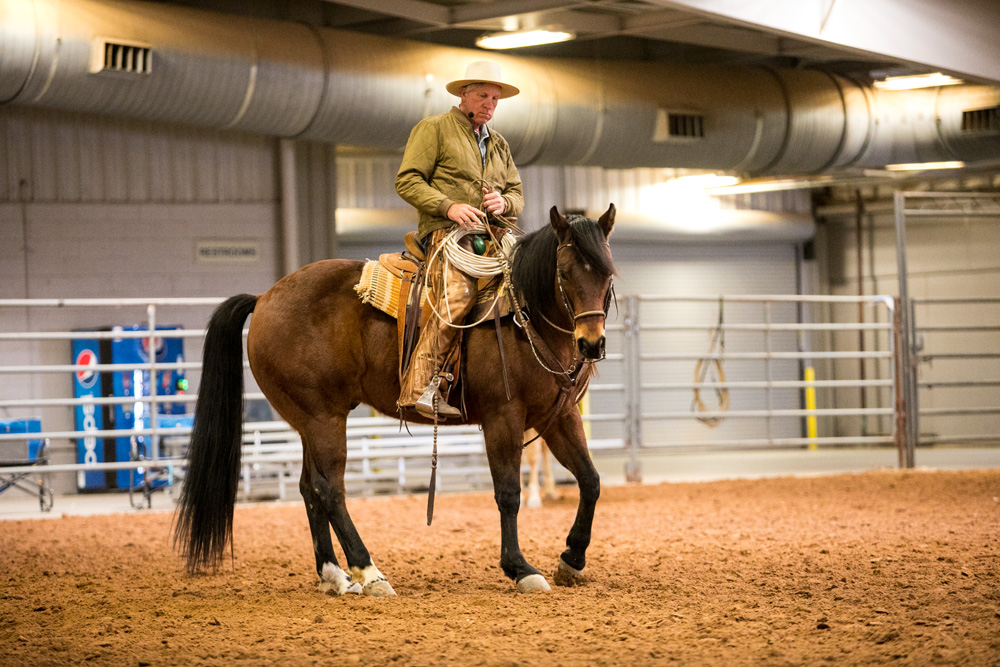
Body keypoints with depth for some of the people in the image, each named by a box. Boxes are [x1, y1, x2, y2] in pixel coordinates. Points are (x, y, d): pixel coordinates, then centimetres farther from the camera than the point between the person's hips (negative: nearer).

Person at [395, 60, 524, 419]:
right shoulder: (434, 129, 6)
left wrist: (505, 202, 1)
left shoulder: (499, 143, 27)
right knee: (457, 295, -33)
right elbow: (407, 180, -2)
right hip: (447, 232, -7)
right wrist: (449, 206, -16)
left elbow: (517, 193, 27)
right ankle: (420, 386, -35)